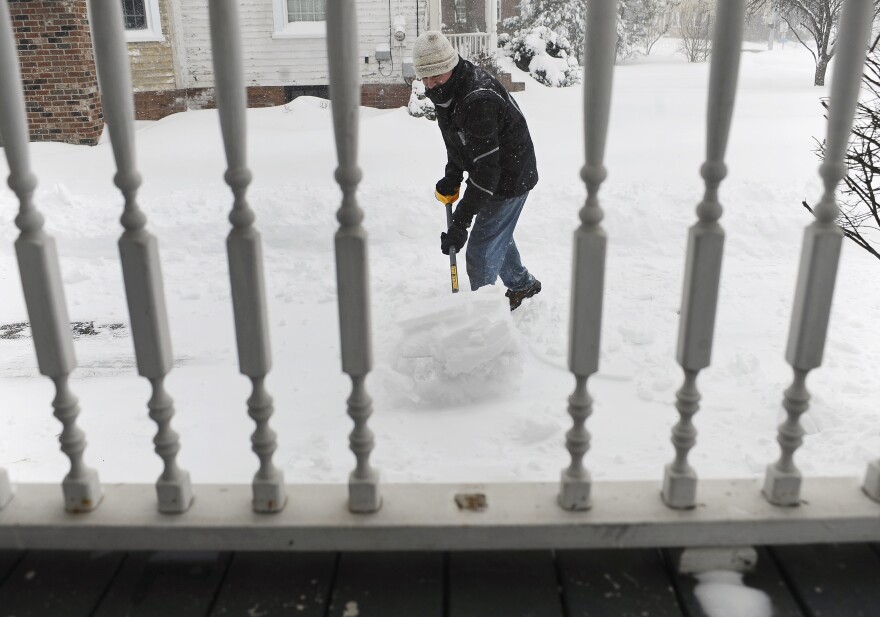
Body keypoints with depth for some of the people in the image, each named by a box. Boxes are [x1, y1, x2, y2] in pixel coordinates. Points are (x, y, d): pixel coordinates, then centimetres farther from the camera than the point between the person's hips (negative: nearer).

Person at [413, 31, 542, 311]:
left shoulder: (478, 101, -35)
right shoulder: (448, 88, -4)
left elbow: (486, 168, -36)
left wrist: (461, 220, -35)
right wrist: (452, 176, -1)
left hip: (510, 179, -10)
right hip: (494, 175, 10)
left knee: (481, 251, -5)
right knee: (498, 235, 26)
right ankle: (522, 285, 49)